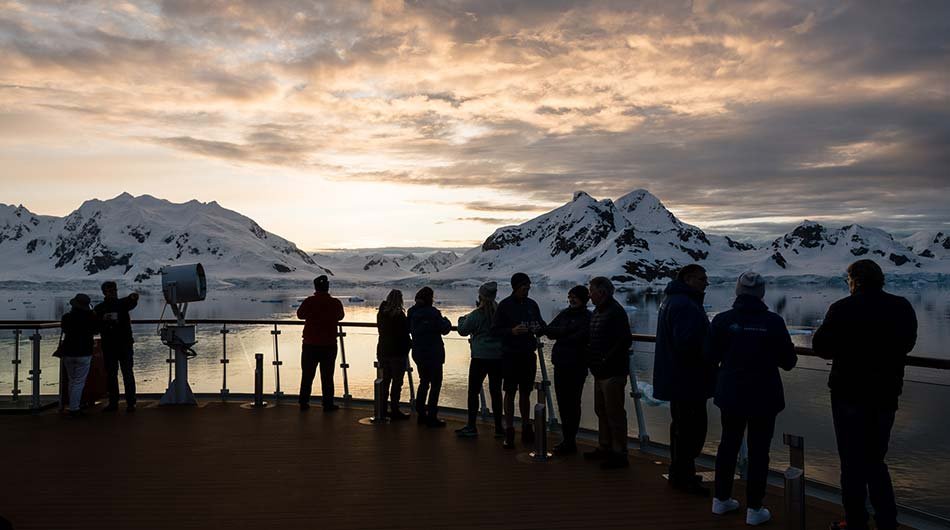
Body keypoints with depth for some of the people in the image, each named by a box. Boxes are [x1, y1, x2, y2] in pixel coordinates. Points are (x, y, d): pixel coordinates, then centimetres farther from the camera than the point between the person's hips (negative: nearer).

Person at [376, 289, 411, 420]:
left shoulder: (381, 313, 5)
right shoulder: (399, 315, -16)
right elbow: (404, 334, -13)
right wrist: (410, 344, 6)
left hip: (383, 350, 7)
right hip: (397, 352, -7)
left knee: (385, 380, 15)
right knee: (397, 382, 1)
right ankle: (394, 410, 4)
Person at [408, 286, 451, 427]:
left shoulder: (412, 312, 3)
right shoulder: (432, 312, -17)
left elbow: (409, 329, 14)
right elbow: (445, 329, -13)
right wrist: (446, 321, 6)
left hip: (418, 353, 7)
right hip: (433, 354, -7)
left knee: (424, 382, 19)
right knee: (435, 384, 2)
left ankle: (421, 414, 22)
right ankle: (431, 417, 2)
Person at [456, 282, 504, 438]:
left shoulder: (475, 315, -10)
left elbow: (463, 331, 2)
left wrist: (462, 319, 21)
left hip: (480, 357, -4)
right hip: (498, 356, 4)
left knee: (473, 391, 4)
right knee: (496, 391, 9)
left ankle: (471, 426, 4)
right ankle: (499, 427, 13)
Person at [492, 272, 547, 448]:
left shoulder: (532, 304, 7)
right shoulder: (505, 305, -6)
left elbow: (542, 326, 14)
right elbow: (494, 330, -7)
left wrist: (538, 328, -10)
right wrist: (512, 331, -23)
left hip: (528, 355, 4)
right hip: (510, 355, -4)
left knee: (525, 393, 13)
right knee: (510, 393, 0)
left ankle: (526, 428, 22)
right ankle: (509, 431, 6)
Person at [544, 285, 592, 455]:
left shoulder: (587, 317, -7)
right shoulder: (565, 314, 13)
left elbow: (580, 337, -18)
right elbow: (550, 330, 5)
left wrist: (560, 335, -6)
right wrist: (565, 331, -13)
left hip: (576, 366, -6)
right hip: (561, 364, 6)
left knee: (572, 404, 0)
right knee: (563, 403, 10)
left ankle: (570, 442, 8)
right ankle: (567, 441, 20)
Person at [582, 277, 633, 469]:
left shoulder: (615, 312, -16)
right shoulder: (597, 311, 14)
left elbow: (625, 341, -23)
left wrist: (606, 360, -21)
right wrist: (591, 358, 11)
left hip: (613, 372, -10)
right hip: (600, 372, 10)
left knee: (614, 413, -3)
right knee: (601, 411, 18)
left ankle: (619, 454, 7)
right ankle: (605, 448, 30)